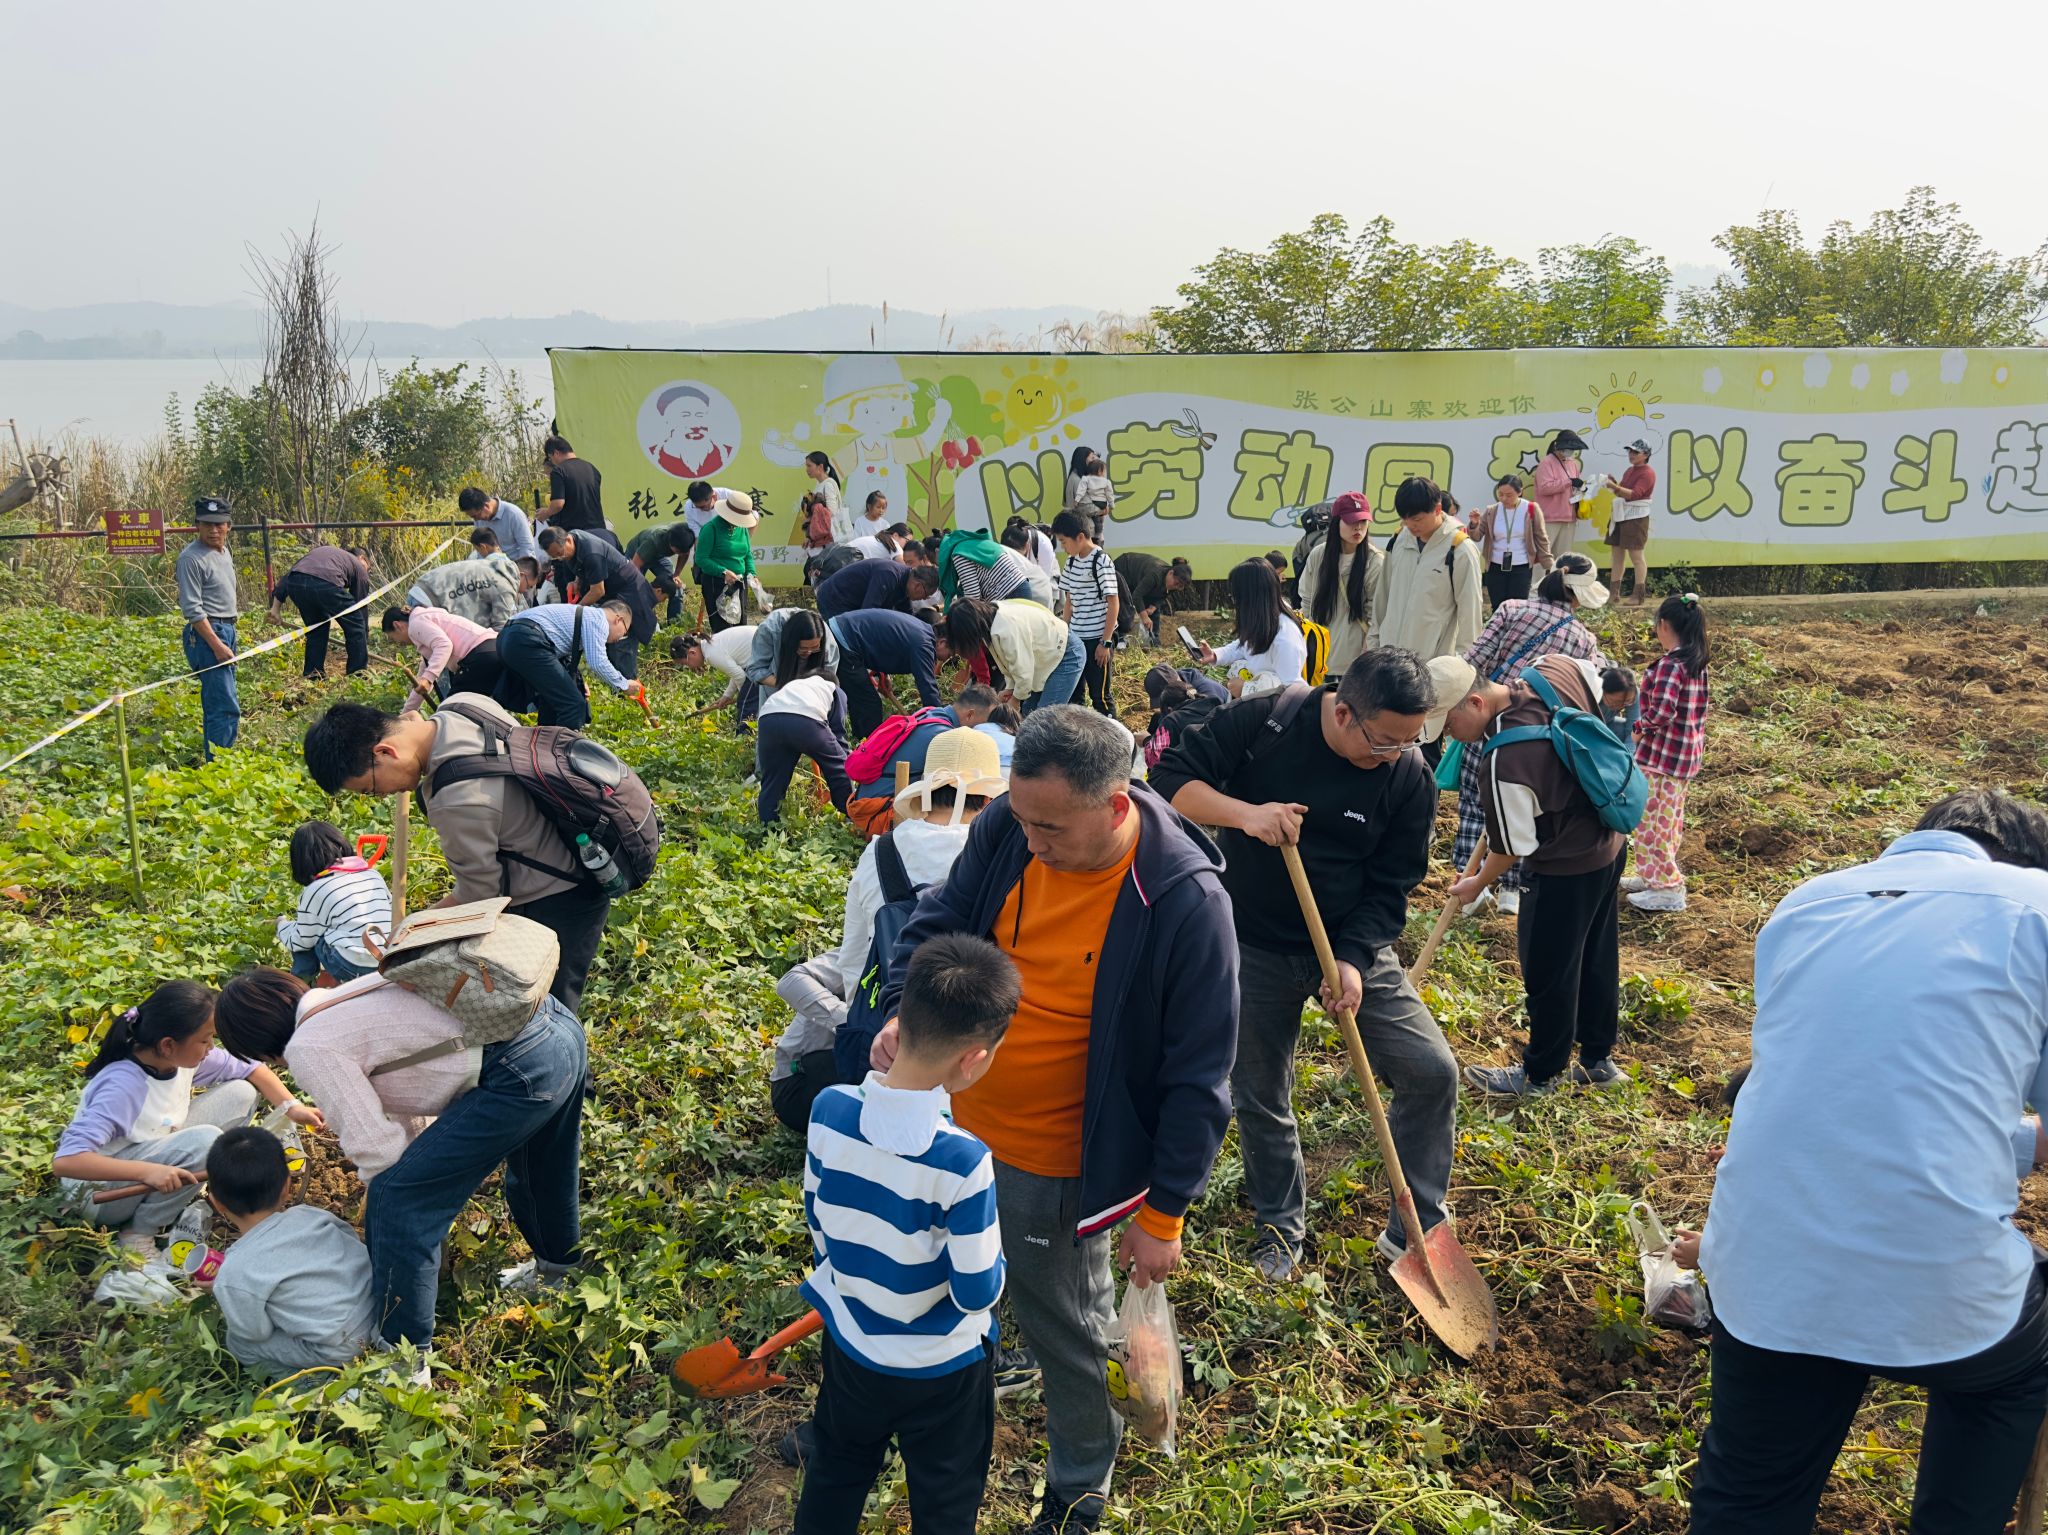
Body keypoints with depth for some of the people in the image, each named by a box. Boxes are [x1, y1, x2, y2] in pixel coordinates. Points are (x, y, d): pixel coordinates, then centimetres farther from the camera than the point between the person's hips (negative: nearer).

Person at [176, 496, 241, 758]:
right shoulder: (192, 557, -14)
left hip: (226, 631, 10)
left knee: (216, 704, 16)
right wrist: (217, 645, -21)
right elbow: (192, 609, -18)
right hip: (206, 634, -10)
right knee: (226, 708, -13)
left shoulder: (224, 551, 13)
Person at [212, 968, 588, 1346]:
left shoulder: (308, 1049, -4)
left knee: (397, 1198, 0)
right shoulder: (342, 1001, 22)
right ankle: (558, 1271, 61)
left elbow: (373, 1146, -6)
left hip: (521, 1071, -10)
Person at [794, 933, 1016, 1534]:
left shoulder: (829, 1109, -21)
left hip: (850, 1343, 4)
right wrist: (992, 1247, -3)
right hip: (942, 1370, -4)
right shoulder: (963, 1161, -35)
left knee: (834, 1478, 30)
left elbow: (817, 1217, -2)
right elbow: (977, 1294, -23)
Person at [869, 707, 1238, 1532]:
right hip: (952, 1123, 5)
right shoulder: (1006, 830, -13)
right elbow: (937, 923, 3)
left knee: (1066, 1335, 18)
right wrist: (903, 1008, -17)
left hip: (1054, 1167, -5)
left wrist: (1164, 1213, -12)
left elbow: (1198, 1075, -18)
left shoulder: (1185, 902, -27)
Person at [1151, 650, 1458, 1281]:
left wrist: (1354, 960, -23)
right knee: (1260, 1097, 11)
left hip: (1354, 944, 1)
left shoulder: (1410, 779, -13)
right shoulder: (1261, 723, -17)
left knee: (1432, 1072, -7)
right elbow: (1171, 779, -16)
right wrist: (1243, 813, -33)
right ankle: (1280, 1227, 36)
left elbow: (1388, 888, -9)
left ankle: (1415, 1232, 11)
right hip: (1255, 949, -1)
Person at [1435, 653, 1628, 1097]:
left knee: (1549, 974, 10)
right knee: (1597, 959, 22)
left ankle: (1540, 1075, 28)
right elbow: (1594, 678, 13)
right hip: (1611, 844, 9)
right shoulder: (1556, 670, -12)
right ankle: (1598, 1059, 39)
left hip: (1565, 871, -9)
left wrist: (1477, 884, 1)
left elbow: (1513, 847, -19)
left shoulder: (1504, 764, -33)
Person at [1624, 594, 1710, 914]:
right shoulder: (1698, 662, 7)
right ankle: (1655, 876, 33)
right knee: (1669, 818, 20)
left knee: (1652, 819, 0)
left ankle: (1667, 889, 6)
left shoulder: (1669, 664, -21)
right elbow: (1697, 709, 13)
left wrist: (1639, 728, -10)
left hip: (1663, 755, -10)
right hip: (1687, 755, 10)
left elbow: (1662, 711, -28)